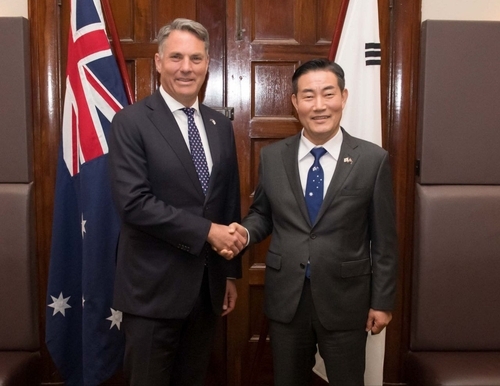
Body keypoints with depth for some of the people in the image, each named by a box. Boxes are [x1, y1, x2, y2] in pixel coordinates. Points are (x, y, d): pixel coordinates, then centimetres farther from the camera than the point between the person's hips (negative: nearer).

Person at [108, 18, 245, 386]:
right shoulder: (131, 121, -10)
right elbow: (134, 202, -19)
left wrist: (231, 272, 12)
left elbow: (230, 202, 11)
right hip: (154, 287, -5)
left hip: (208, 283, 5)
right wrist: (207, 231, -19)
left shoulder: (221, 125, 7)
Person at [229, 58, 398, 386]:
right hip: (285, 298, 2)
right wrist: (245, 232, -12)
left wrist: (382, 301, -2)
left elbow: (384, 239, -4)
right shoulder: (272, 157, -1)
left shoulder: (373, 159, -7)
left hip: (345, 300, -2)